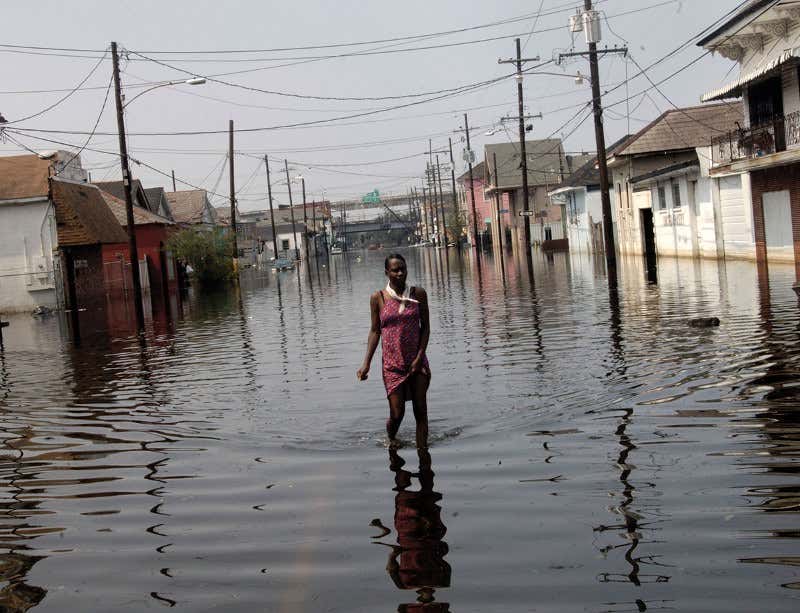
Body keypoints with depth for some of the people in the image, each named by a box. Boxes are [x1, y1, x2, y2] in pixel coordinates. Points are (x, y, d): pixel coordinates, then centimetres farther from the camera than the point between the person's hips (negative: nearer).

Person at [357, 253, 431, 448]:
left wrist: (419, 357, -7)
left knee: (421, 412, 0)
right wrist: (366, 363, -2)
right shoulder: (378, 298, -2)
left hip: (417, 362, 1)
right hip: (392, 365, -1)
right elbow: (375, 330, 3)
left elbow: (425, 327, 3)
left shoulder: (418, 294, 1)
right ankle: (391, 440, 31)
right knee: (397, 414, 0)